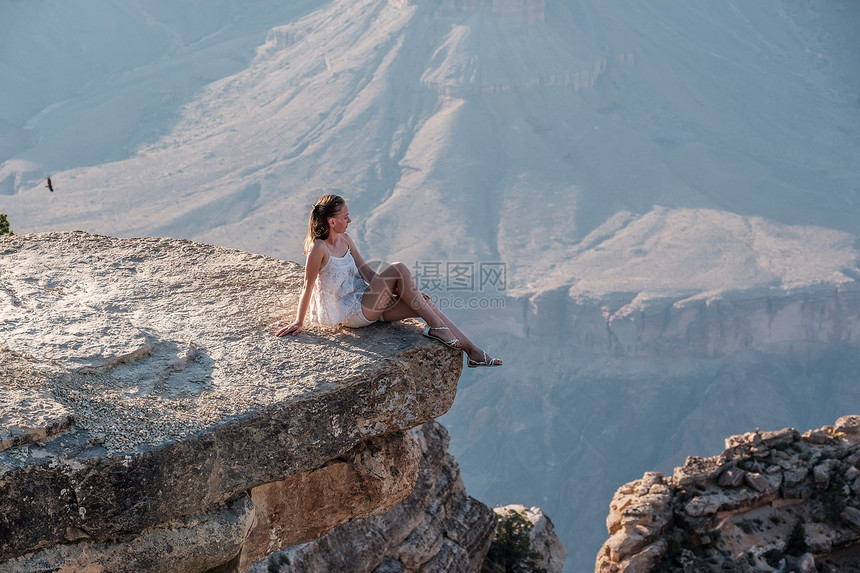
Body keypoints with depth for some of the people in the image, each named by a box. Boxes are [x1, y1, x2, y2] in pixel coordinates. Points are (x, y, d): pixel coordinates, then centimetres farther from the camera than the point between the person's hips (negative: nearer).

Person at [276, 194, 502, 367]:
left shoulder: (344, 240, 8)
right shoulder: (318, 248, -17)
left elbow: (366, 271, 11)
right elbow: (308, 286, -13)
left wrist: (409, 293, 5)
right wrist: (299, 322, -8)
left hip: (366, 303, 8)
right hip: (351, 313, -8)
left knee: (426, 304, -7)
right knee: (398, 269, -23)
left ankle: (473, 352, -6)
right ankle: (435, 325, -15)